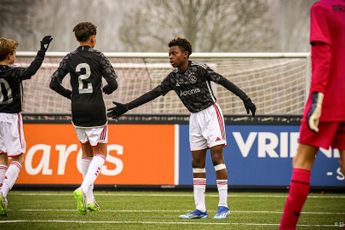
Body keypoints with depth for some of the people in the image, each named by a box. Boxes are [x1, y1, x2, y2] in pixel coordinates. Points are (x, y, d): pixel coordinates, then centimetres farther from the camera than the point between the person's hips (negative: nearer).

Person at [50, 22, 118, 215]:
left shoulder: (69, 59, 2)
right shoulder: (98, 57, -6)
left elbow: (54, 83, -2)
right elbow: (113, 83, -11)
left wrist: (70, 95, 13)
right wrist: (106, 89, 11)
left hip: (78, 112, 4)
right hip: (96, 112, -4)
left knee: (86, 152, 19)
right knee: (100, 153, 4)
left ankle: (89, 200, 17)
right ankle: (83, 189, -21)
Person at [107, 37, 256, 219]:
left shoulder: (199, 69, -14)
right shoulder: (174, 78, 3)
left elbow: (223, 81, -15)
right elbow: (153, 94, 4)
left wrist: (245, 99, -20)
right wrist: (126, 107, 1)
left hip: (211, 113, -7)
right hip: (195, 117, 7)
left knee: (217, 157, -11)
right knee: (197, 163, 3)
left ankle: (223, 206, -9)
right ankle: (200, 209, 5)